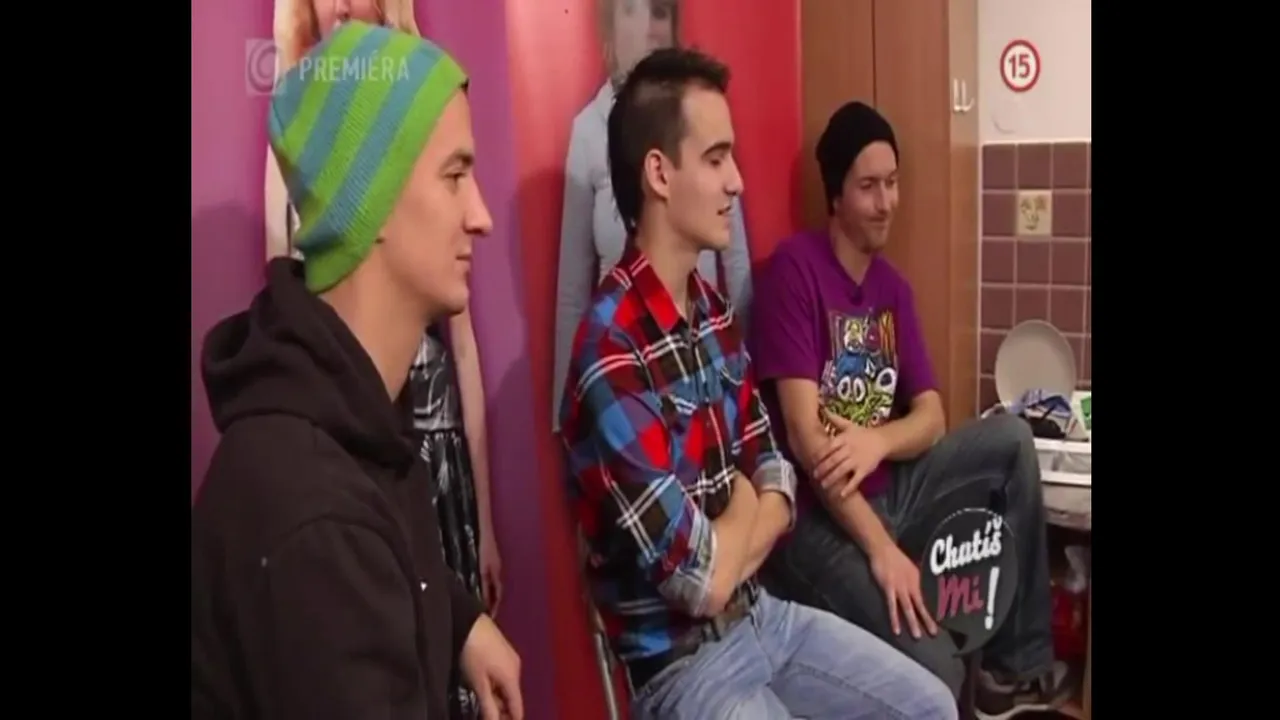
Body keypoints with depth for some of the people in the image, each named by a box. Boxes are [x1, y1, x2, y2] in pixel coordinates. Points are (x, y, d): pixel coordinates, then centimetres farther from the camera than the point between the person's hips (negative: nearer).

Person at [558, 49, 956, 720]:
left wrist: (725, 546, -13)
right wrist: (743, 508, -6)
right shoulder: (611, 353, -26)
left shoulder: (713, 309, 3)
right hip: (684, 663, -8)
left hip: (761, 614, 8)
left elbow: (776, 480, 7)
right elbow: (703, 582, -27)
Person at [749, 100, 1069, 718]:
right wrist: (881, 548, -23)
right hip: (817, 516, -8)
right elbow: (803, 436, -20)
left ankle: (1019, 664, 4)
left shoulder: (893, 287, 10)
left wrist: (878, 441, -18)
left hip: (888, 491, 8)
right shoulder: (794, 267, -14)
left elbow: (932, 417, 6)